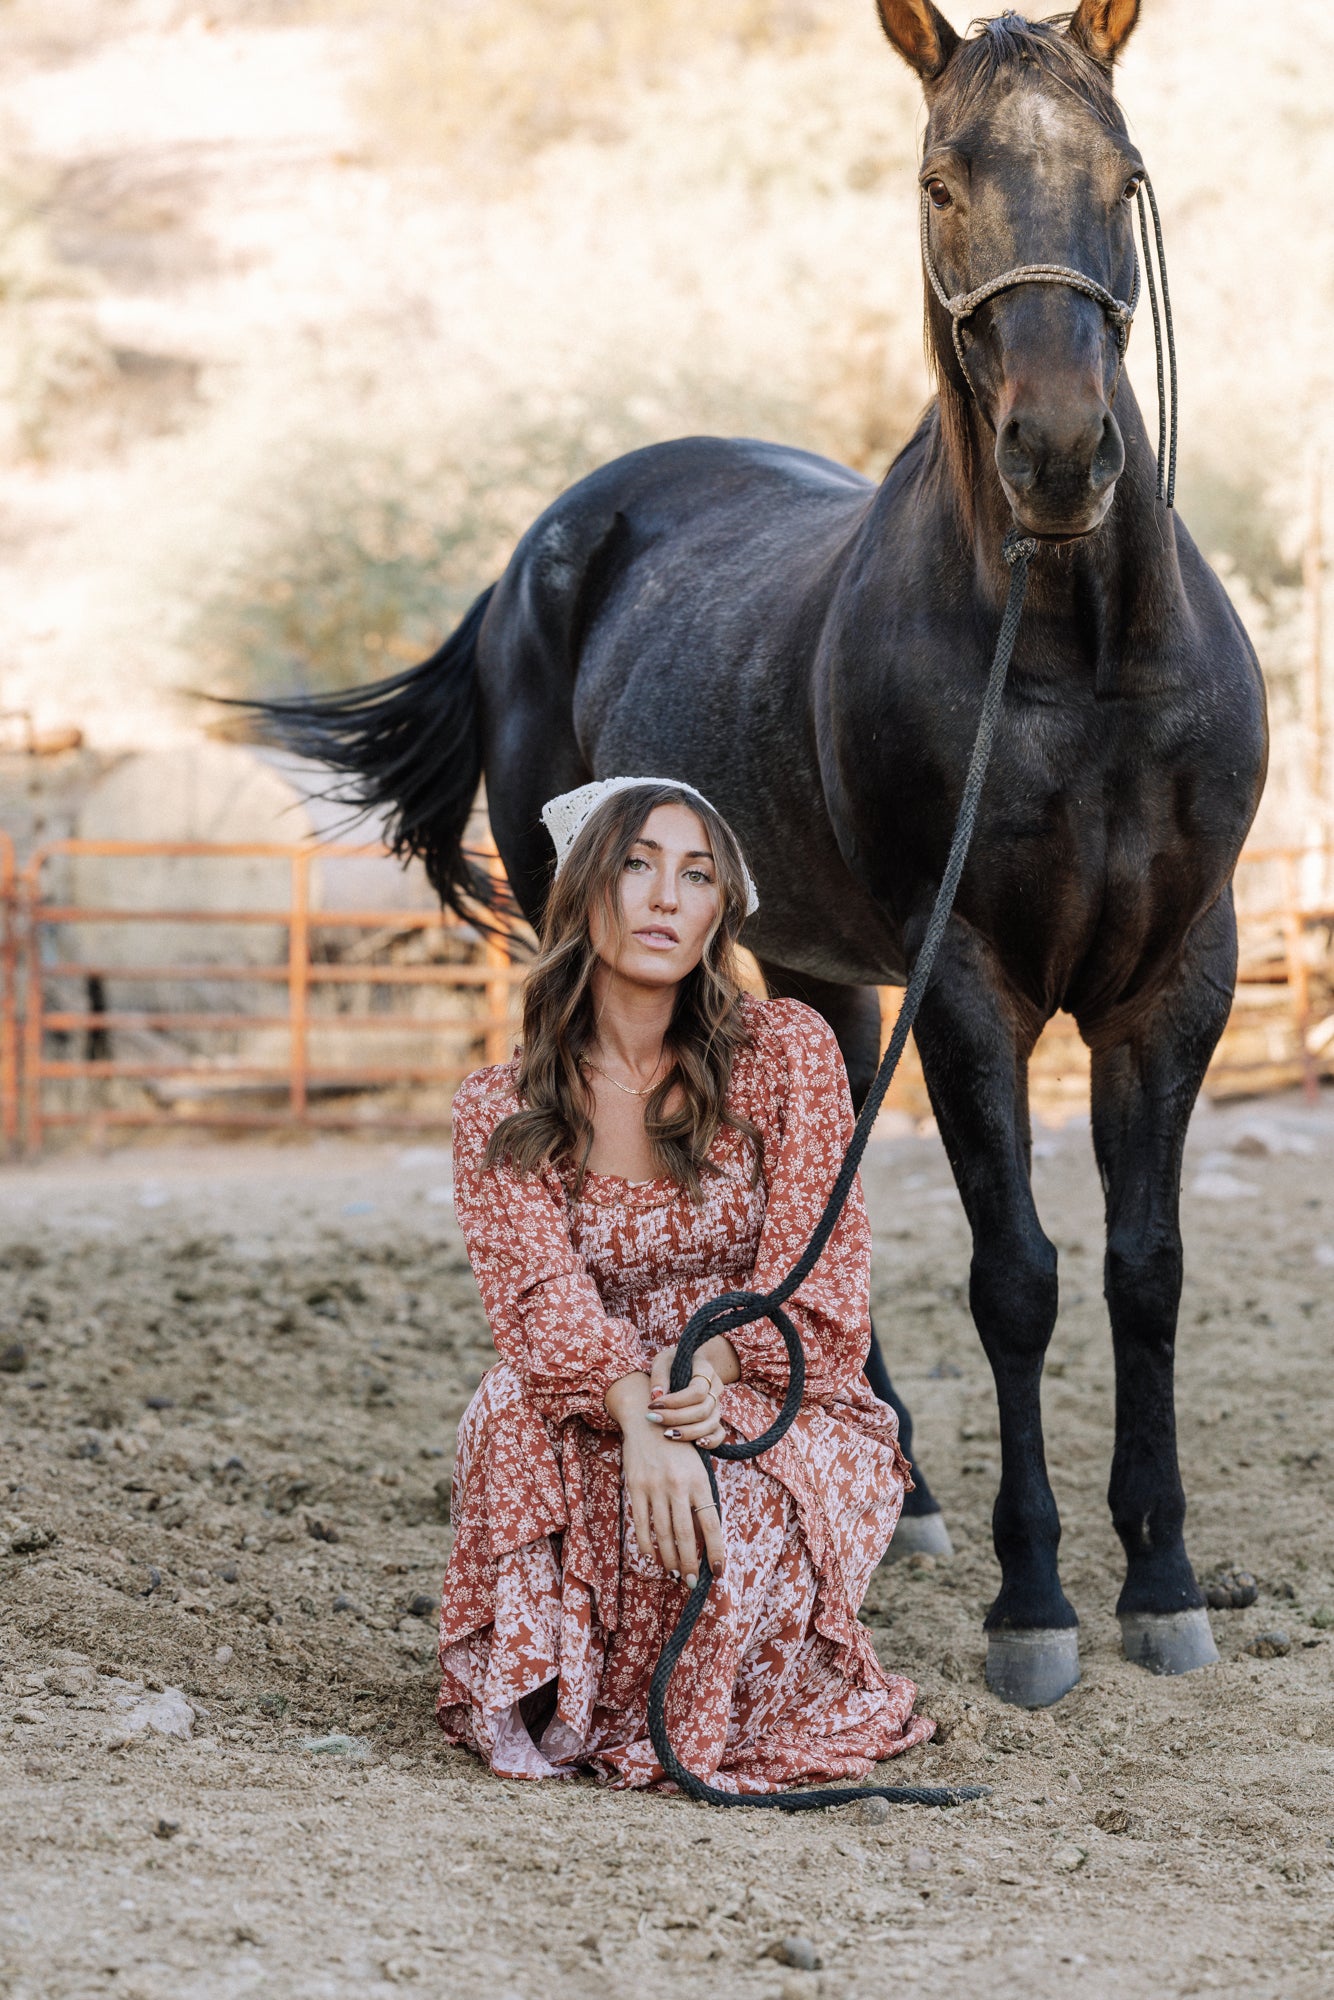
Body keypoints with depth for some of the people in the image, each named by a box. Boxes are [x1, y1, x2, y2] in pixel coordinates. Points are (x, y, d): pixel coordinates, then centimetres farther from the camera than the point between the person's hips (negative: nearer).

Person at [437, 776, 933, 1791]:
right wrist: (637, 1412, -38)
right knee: (513, 1412, -32)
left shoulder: (787, 1050, -1)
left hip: (784, 1413, -1)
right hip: (599, 1427, 1)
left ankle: (706, 1723, -3)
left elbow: (816, 1266, -8)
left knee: (723, 1507, -35)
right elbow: (542, 1289, -16)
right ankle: (556, 1698, -9)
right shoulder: (501, 1114, 1)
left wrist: (712, 1365, -30)